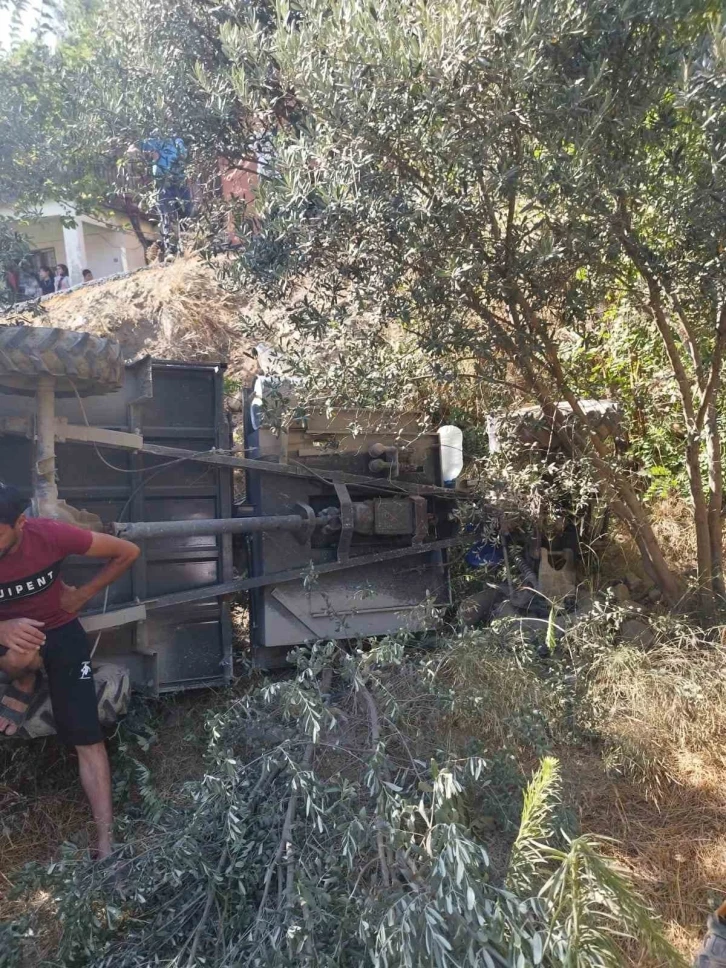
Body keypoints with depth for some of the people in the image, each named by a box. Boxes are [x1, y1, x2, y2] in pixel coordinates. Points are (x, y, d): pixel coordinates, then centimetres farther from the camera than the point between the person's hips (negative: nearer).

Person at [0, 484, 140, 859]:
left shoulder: (50, 534, -27)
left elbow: (127, 552, -15)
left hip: (60, 629, -1)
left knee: (87, 739, -8)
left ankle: (105, 844, 1)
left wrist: (82, 595, -11)